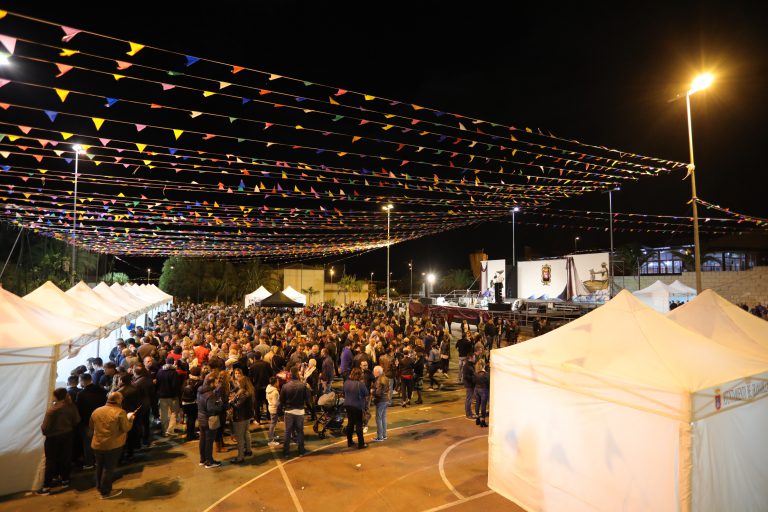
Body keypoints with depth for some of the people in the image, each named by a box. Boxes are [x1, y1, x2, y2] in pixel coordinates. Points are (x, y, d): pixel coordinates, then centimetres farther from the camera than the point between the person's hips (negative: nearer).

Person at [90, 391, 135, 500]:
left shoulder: (96, 411, 1)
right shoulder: (120, 412, -18)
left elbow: (91, 427, 14)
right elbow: (126, 428, -14)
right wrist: (129, 418, 2)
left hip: (97, 444, 6)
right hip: (113, 445, -6)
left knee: (100, 466, 23)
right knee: (109, 468, 7)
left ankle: (99, 487, 37)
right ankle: (105, 492, 16)